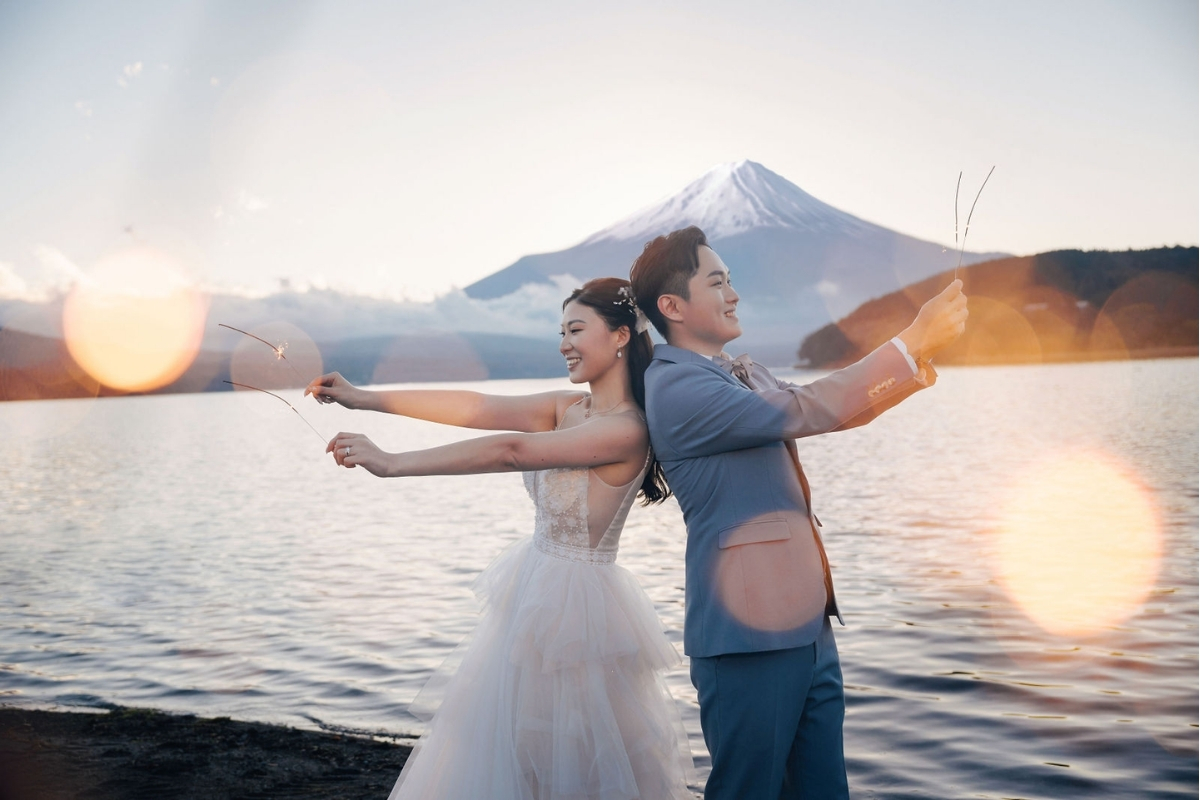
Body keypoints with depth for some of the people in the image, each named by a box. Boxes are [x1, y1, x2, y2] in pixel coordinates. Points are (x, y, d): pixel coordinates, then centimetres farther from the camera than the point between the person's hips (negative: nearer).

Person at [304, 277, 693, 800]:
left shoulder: (626, 429, -21)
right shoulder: (569, 408, 3)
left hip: (574, 611, -8)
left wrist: (391, 463, -29)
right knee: (503, 754, 18)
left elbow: (511, 451, -28)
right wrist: (363, 398, -3)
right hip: (532, 597, 8)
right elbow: (477, 410, 0)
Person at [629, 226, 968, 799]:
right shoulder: (675, 386, -15)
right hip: (750, 636, -9)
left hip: (805, 626, 9)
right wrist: (912, 341, -15)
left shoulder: (742, 374, 15)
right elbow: (802, 412, -20)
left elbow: (834, 409, 19)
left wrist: (922, 361, 5)